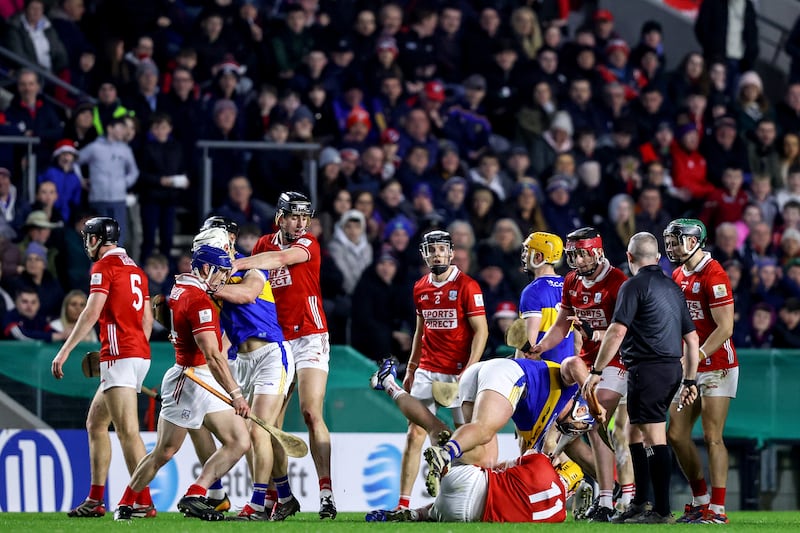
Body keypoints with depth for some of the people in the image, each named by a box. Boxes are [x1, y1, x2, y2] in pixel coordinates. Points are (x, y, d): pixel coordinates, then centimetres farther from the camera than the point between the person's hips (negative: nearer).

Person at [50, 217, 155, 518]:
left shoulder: (104, 266, -5)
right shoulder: (136, 270, 20)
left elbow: (92, 312, -14)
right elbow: (147, 320, 21)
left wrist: (65, 351, -14)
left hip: (119, 356, -9)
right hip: (141, 354, 9)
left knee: (127, 430, -14)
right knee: (95, 423, 16)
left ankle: (144, 503, -21)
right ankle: (95, 501, 16)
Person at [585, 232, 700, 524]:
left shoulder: (634, 285, -7)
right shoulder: (673, 288, 17)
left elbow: (616, 332, -15)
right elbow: (692, 338, 17)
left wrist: (597, 371, -10)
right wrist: (690, 381, 21)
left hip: (647, 368, -9)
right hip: (673, 368, 9)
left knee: (655, 438, -9)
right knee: (636, 434, 17)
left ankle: (662, 511, -12)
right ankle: (639, 505, 20)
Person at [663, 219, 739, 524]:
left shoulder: (713, 275, -15)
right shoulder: (677, 276, 12)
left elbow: (725, 328, -19)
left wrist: (698, 356, -25)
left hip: (716, 365, -9)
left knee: (712, 438, -9)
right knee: (676, 435, 6)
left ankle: (717, 510, -7)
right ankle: (700, 500, 18)